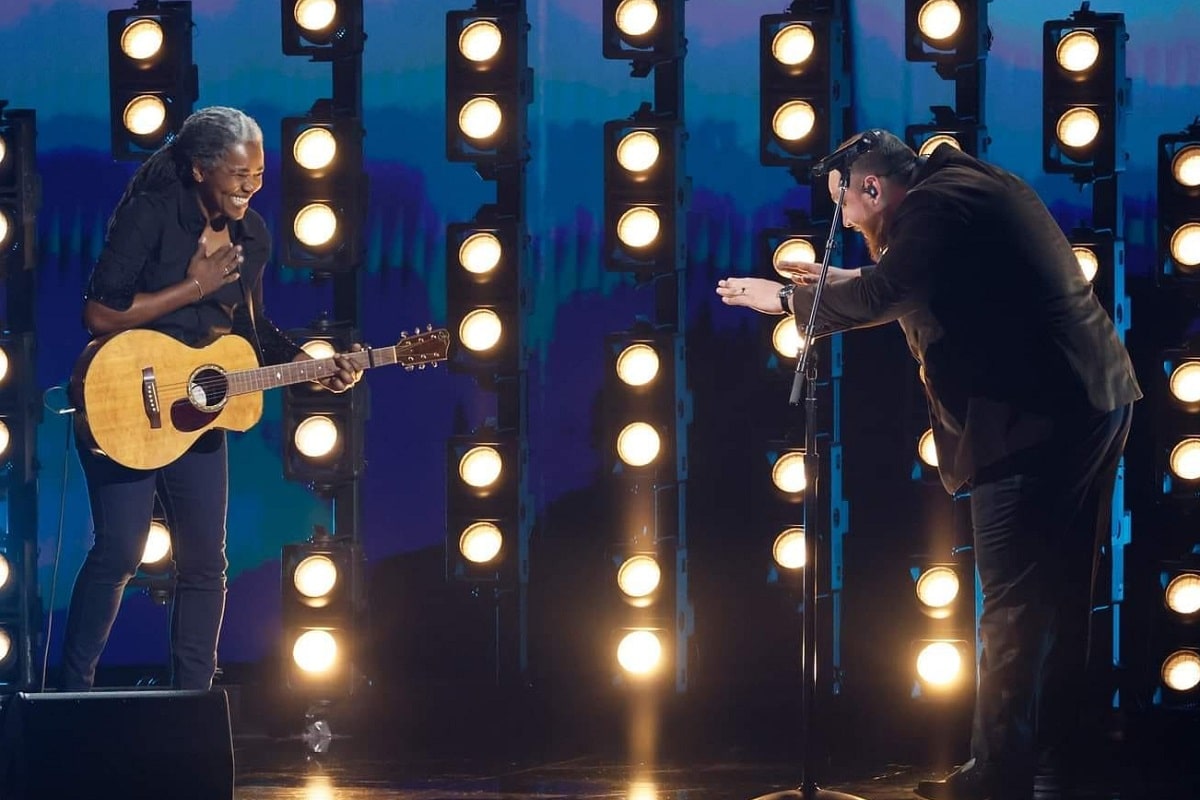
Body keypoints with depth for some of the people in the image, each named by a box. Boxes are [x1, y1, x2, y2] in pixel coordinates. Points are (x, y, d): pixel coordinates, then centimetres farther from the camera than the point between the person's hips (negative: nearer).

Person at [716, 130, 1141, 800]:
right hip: (1096, 400, 11)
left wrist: (787, 298, -5)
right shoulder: (974, 186, 18)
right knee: (1060, 590, 17)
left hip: (1036, 417, -11)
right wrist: (839, 283, 30)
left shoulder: (937, 204, -13)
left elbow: (883, 295, -19)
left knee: (1014, 606, -7)